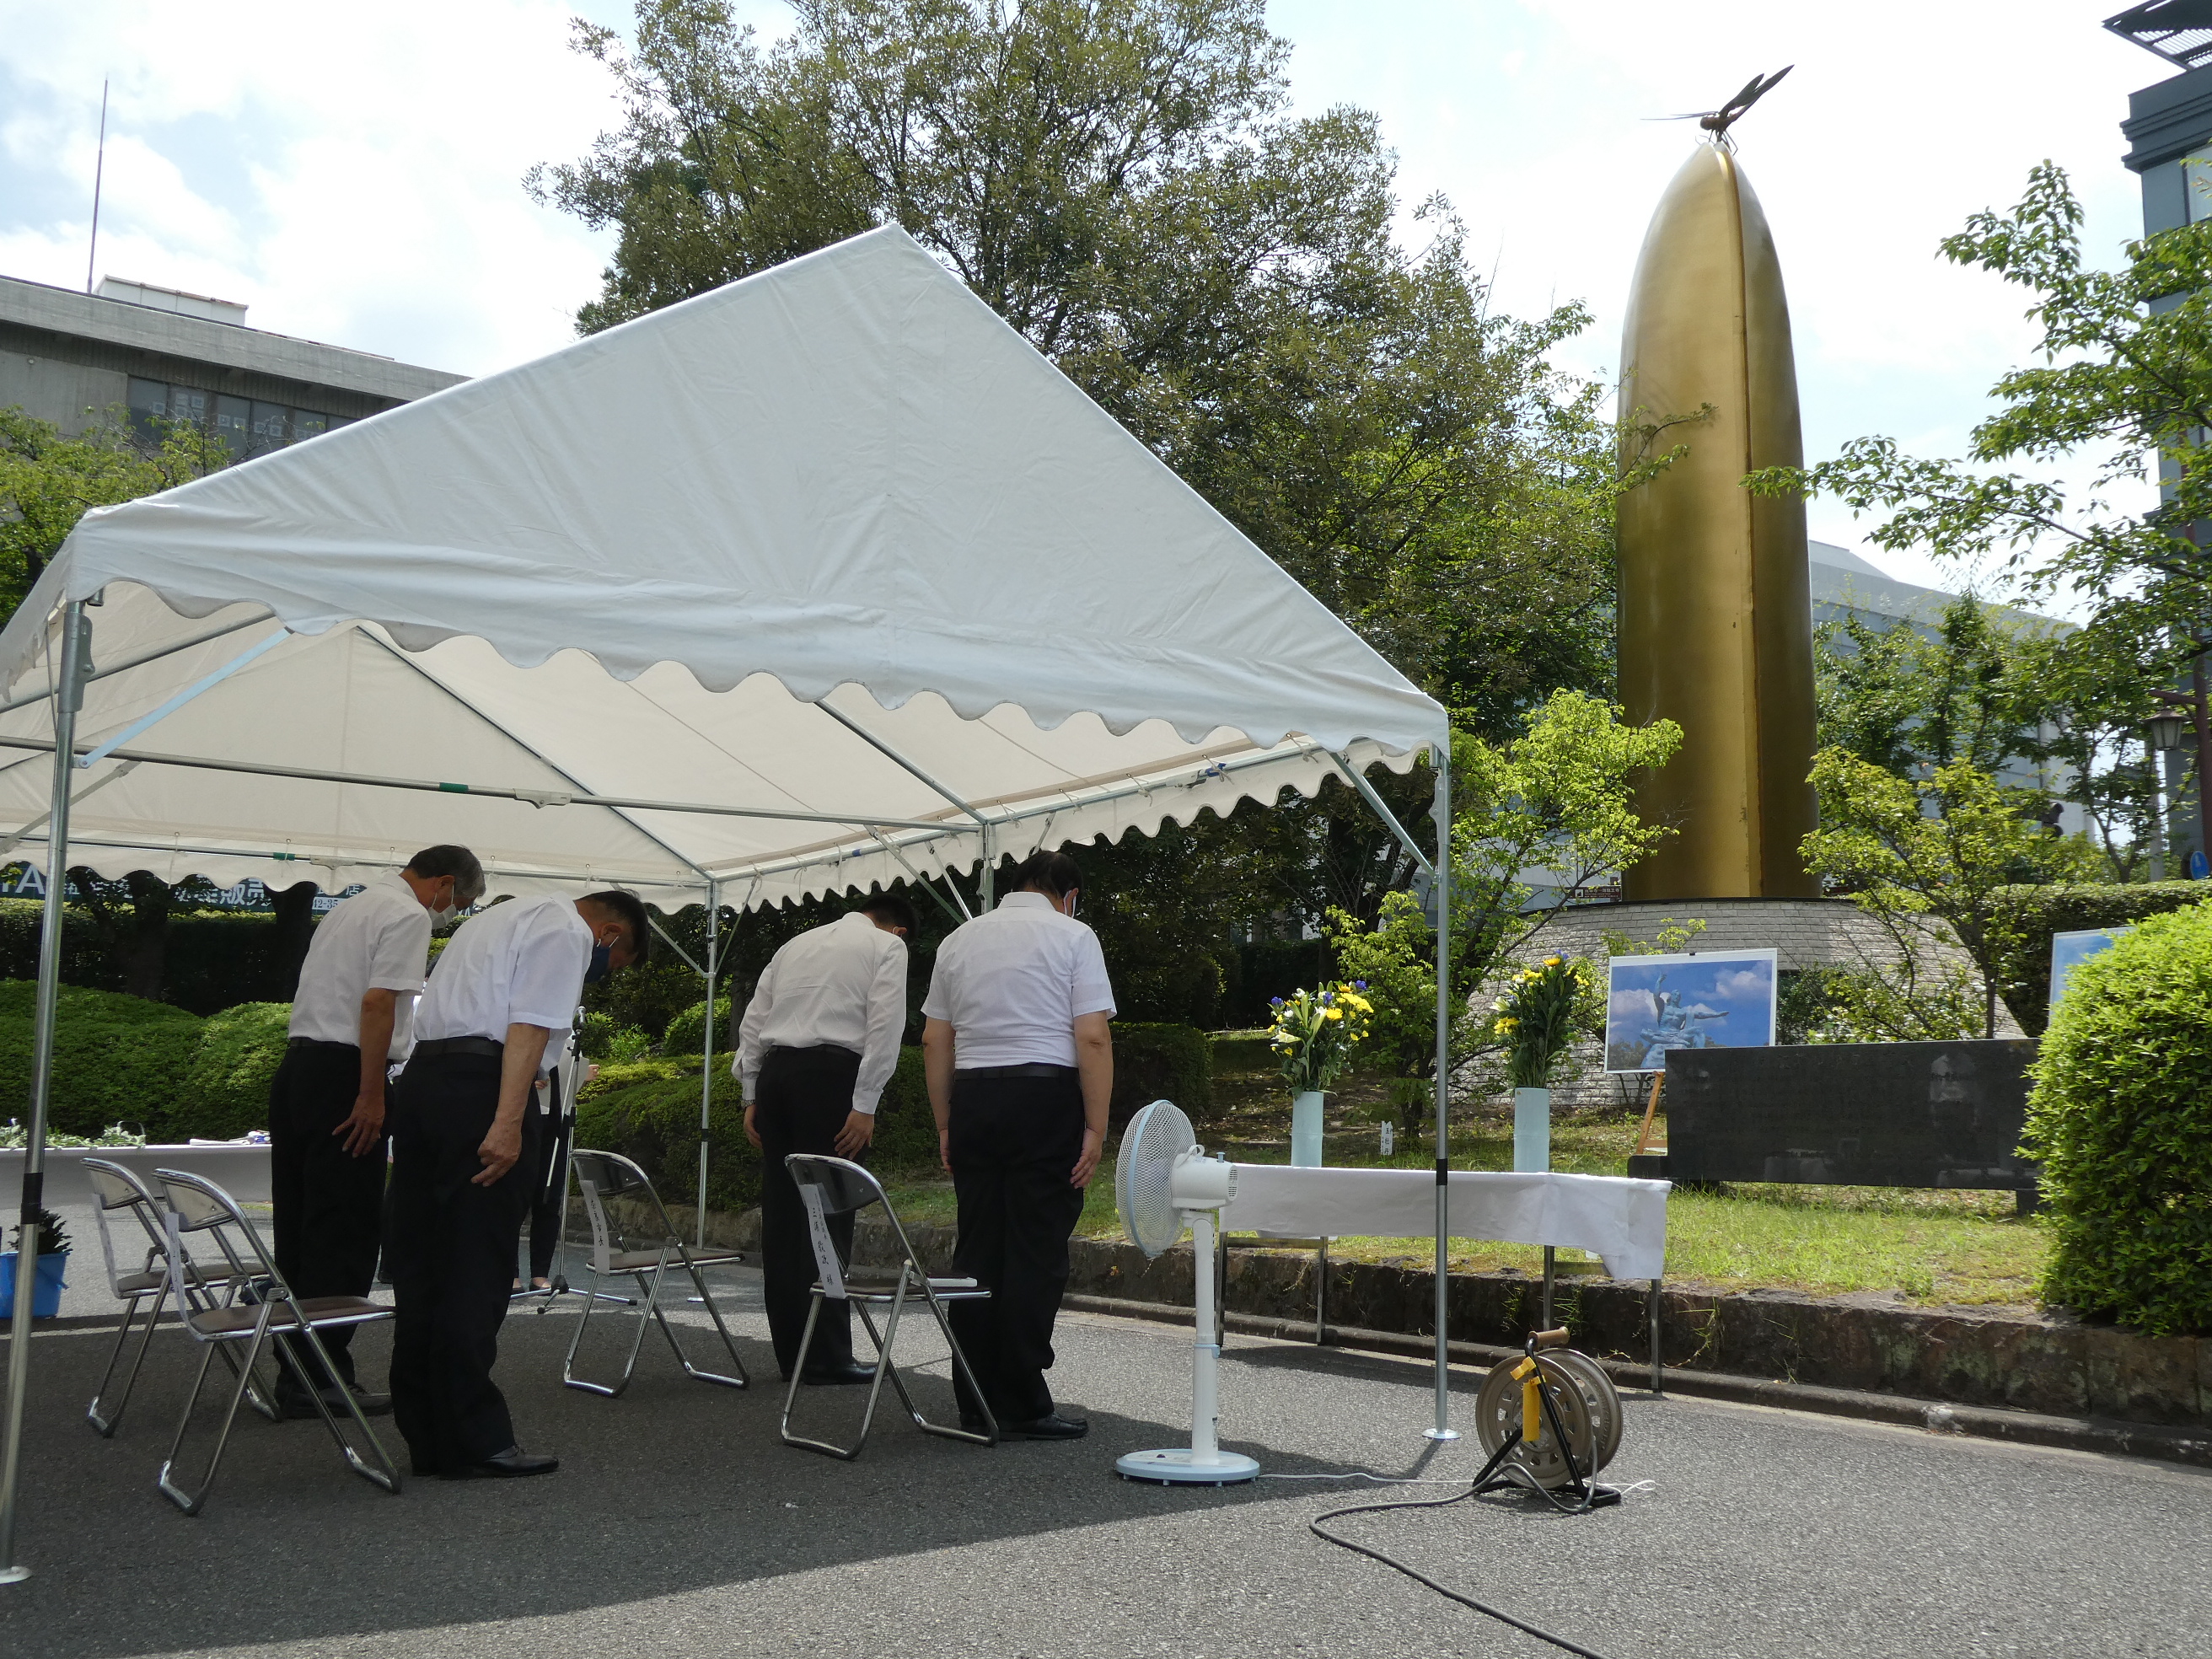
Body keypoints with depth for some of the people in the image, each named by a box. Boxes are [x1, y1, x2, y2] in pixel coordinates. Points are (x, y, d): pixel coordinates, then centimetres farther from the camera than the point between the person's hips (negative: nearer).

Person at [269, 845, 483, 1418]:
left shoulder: (350, 908, 24)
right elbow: (377, 1003, -18)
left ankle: (294, 1371, 16)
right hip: (342, 1076, -10)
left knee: (298, 1227, 11)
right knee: (345, 1234, -5)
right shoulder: (408, 916, -7)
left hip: (295, 1068, 10)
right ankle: (322, 1376, -2)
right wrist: (371, 1095, -18)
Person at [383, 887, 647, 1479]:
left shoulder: (505, 915, 29)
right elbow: (529, 1028, -14)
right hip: (479, 1088, -9)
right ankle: (474, 1440, -1)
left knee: (418, 1263, 10)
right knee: (477, 1271, -5)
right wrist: (508, 1125, -21)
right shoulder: (567, 932, -1)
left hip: (420, 1073, 9)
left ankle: (424, 1435, 17)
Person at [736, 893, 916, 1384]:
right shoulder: (888, 946, 8)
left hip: (774, 1072, 6)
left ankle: (790, 1352, 12)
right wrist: (865, 1106, -9)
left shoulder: (796, 945, 25)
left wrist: (752, 1096, 18)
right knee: (828, 1214, -4)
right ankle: (828, 1357, -3)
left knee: (781, 1214, 7)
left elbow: (751, 1023, 19)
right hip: (830, 1072, -5)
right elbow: (884, 1025, -6)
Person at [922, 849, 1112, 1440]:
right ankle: (1022, 1407, 0)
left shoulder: (959, 939, 14)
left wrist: (946, 1126, 18)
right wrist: (1096, 1128, -7)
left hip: (971, 1099, 5)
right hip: (1047, 1099, -5)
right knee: (1034, 1257, -2)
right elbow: (1093, 1039, -9)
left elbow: (934, 1042, 13)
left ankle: (976, 1403, 13)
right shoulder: (1072, 936, 0)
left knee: (977, 1253, 9)